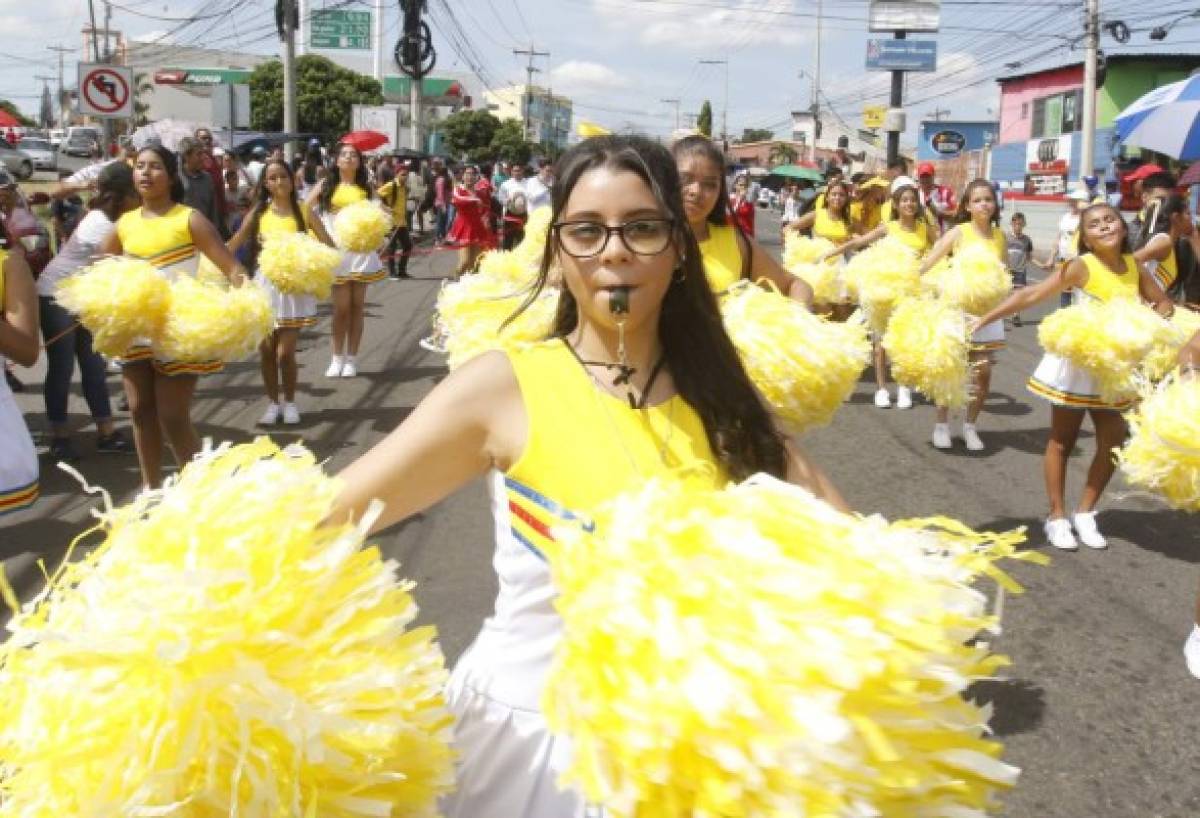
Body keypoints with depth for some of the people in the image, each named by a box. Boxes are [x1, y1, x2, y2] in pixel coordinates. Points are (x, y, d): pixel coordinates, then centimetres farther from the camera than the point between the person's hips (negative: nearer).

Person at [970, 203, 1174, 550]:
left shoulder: (1134, 266, 0)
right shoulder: (1081, 266, -15)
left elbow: (1164, 304, 11)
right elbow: (1031, 294, -21)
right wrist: (982, 319, -28)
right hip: (1077, 362, -5)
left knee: (1113, 444, 6)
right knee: (1062, 441, 5)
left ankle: (1085, 514, 22)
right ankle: (1057, 517, 16)